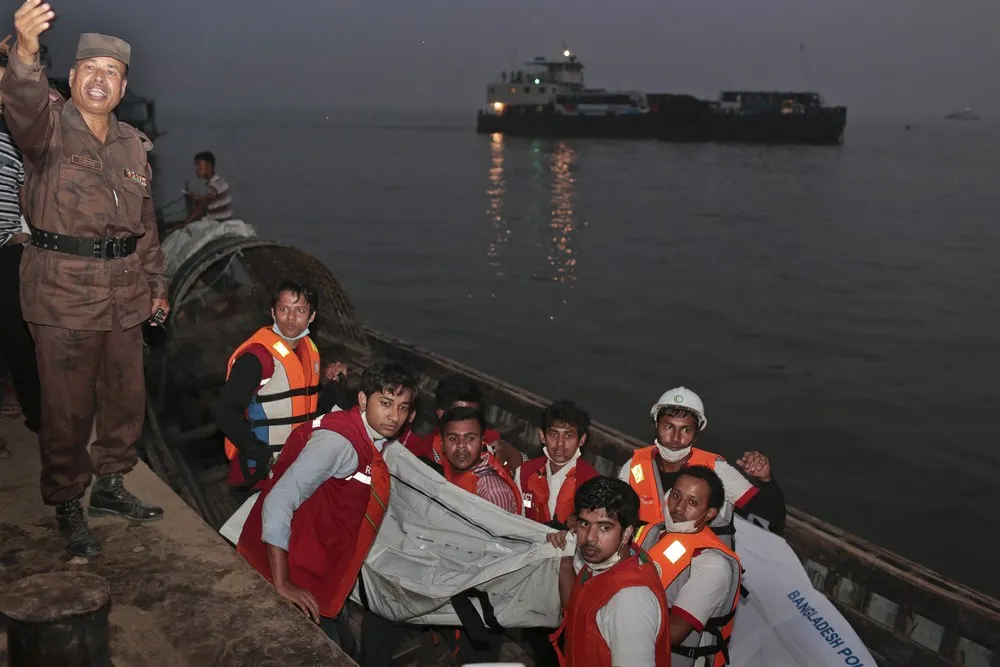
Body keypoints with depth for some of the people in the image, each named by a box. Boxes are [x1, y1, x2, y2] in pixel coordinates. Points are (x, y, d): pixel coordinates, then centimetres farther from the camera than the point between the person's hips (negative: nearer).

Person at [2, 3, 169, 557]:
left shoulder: (134, 144, 13)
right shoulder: (49, 128, -4)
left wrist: (156, 283, 19)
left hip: (124, 293, 6)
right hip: (62, 292, -5)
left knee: (127, 397, 14)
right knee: (67, 407, 1)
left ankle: (110, 485, 33)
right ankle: (67, 508, 17)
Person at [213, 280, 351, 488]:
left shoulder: (309, 349, 8)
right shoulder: (255, 356, -17)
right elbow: (225, 412, -19)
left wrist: (336, 383, 2)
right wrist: (263, 455, -24)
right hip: (262, 470, -7)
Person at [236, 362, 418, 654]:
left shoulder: (374, 438, 3)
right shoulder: (339, 440, -25)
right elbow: (278, 502, -31)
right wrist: (282, 584, -31)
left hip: (321, 569, 9)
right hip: (295, 573, -9)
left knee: (343, 650, 19)